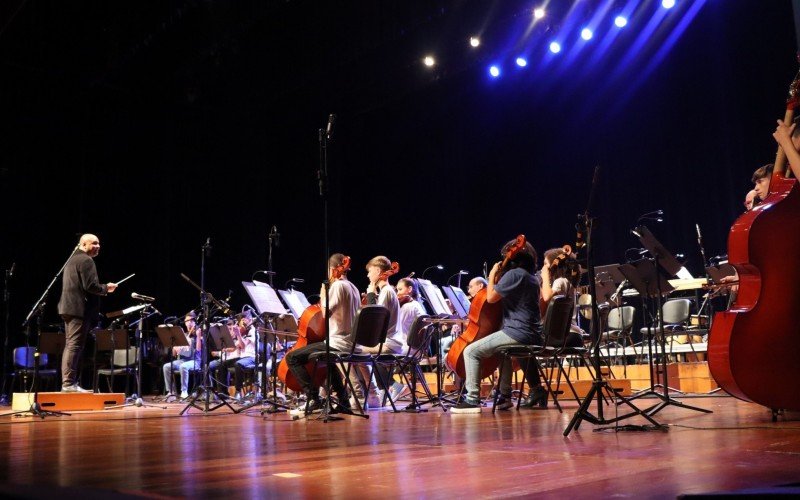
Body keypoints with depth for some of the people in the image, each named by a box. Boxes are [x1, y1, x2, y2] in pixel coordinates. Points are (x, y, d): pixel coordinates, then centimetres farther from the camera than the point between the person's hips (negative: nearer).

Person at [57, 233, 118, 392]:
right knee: (74, 346, -11)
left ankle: (67, 382, 14)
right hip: (80, 308, -10)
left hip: (68, 307, 10)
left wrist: (103, 288, 22)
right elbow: (90, 285, -20)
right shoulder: (86, 260, -10)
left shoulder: (72, 259, 21)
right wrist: (106, 288, -3)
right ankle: (69, 383, -12)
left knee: (70, 346, 12)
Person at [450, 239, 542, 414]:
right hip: (533, 335, 10)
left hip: (517, 333, -10)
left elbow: (491, 297, -13)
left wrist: (492, 275, 1)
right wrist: (497, 281, 19)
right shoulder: (532, 277, 18)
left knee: (471, 351, -8)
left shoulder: (514, 273, -12)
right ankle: (505, 396, 37)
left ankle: (472, 400, -9)